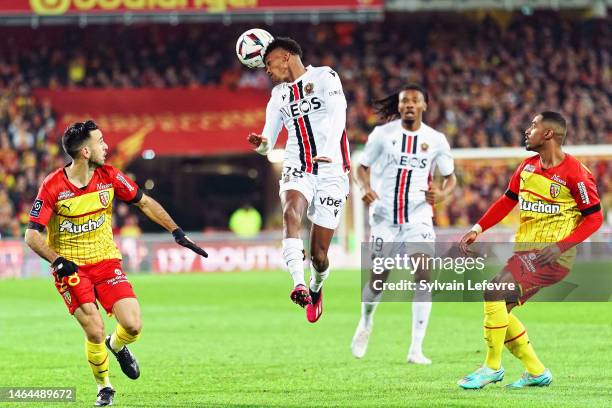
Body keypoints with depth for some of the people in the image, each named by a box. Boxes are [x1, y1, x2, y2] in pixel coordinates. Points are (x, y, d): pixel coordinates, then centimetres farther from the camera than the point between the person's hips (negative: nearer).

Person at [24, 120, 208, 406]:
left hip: (106, 262, 3)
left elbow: (145, 202, 7)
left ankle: (117, 346, 26)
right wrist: (58, 261, -30)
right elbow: (32, 235, -15)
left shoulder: (109, 177, -5)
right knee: (94, 331, -18)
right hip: (70, 267, -3)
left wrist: (177, 232, 0)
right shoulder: (53, 187, -15)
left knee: (133, 326, -12)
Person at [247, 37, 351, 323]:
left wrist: (328, 151, -34)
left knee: (318, 253, -1)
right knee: (291, 213, -32)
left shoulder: (324, 77, -1)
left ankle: (316, 288, 32)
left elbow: (338, 116, -16)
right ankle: (298, 284, -45)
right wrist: (261, 144, -13)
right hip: (297, 171, 3)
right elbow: (268, 143, 14)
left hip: (331, 173, -3)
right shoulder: (279, 95, 16)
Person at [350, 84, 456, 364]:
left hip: (418, 218, 0)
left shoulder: (435, 140, 1)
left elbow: (450, 176, 9)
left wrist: (443, 193, -14)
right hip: (385, 216, 0)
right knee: (378, 279, 2)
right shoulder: (383, 134, -1)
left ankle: (416, 349, -10)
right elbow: (363, 166, 7)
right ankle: (365, 323, 36)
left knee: (423, 276, -15)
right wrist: (365, 188, -15)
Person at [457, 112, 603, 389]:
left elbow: (594, 218, -11)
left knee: (494, 292, -21)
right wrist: (478, 229, 5)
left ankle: (492, 367, -9)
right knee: (498, 309, 5)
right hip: (525, 251, 8)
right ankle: (536, 372, 15)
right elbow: (507, 201, 18)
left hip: (551, 255, -8)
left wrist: (561, 246, -22)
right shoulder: (528, 167, 9)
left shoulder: (575, 173, -13)